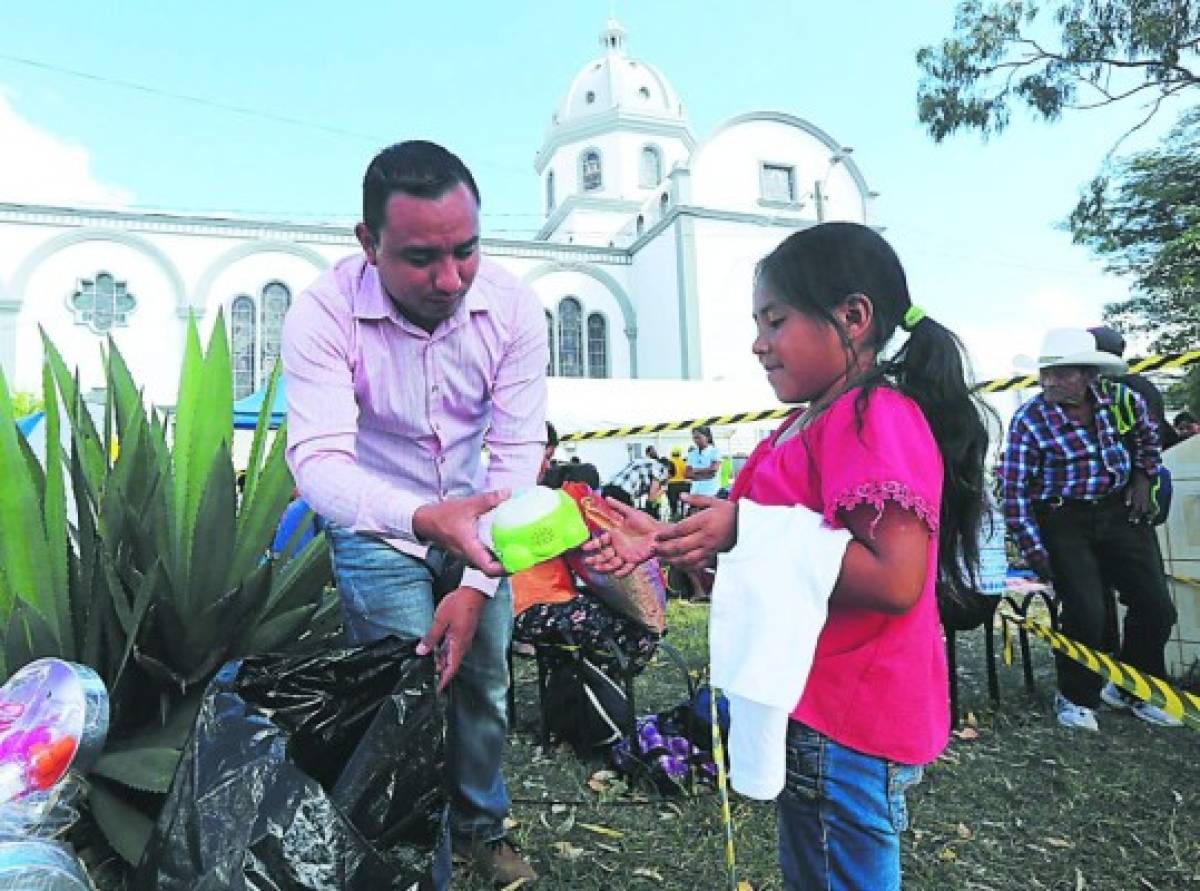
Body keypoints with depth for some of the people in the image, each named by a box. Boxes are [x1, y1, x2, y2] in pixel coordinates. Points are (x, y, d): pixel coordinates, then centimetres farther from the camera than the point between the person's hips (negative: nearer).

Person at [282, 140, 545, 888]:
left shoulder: (514, 307, -19)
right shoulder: (324, 313, -24)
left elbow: (521, 453, -17)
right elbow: (318, 460, -32)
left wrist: (478, 585, -22)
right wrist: (425, 518, -52)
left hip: (475, 524, 3)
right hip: (379, 532, -2)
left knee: (484, 687, 11)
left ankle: (483, 826, 40)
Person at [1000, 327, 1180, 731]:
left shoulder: (1121, 399, -4)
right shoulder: (1029, 419, -16)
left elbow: (1147, 433, 21)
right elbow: (1014, 488, -14)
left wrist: (1143, 475, 9)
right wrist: (1032, 548, -16)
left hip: (1120, 511, 5)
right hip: (1063, 521, -5)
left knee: (1156, 606, 5)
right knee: (1085, 613, -13)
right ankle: (1075, 697, 14)